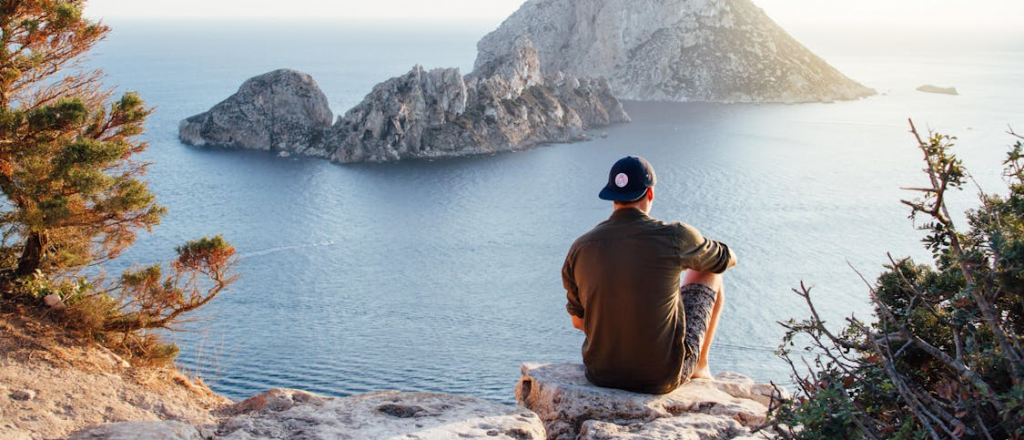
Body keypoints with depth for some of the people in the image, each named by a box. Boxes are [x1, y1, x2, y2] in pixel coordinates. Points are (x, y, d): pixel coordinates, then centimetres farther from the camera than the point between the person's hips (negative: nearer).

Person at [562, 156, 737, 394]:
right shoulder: (674, 236, -14)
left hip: (601, 374, 4)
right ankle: (700, 366, 37)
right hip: (663, 377, -3)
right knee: (709, 275, 18)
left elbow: (578, 321, 6)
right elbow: (727, 259, 8)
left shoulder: (580, 248, -7)